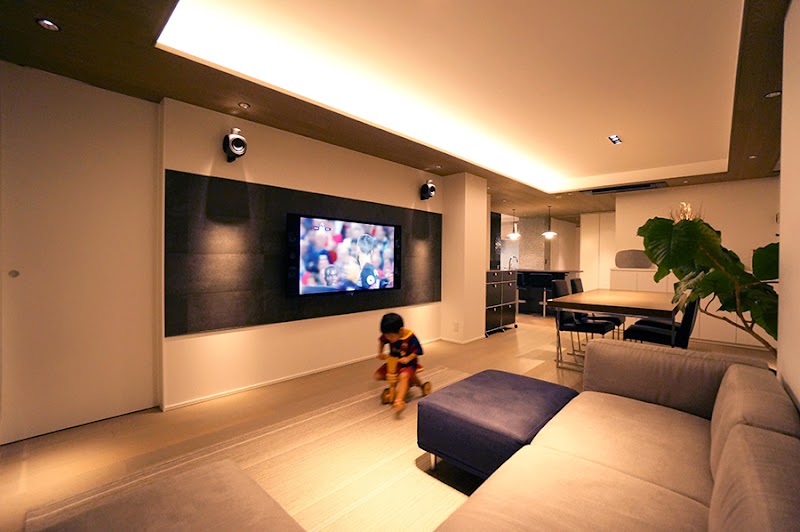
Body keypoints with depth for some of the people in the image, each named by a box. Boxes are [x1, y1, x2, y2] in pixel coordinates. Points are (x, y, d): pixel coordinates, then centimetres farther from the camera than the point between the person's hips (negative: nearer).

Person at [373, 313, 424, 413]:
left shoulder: (410, 337, -26)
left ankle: (399, 401, -40)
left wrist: (408, 358, -29)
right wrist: (380, 353, 1)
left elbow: (418, 351, -16)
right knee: (378, 375, -5)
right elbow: (381, 341, 11)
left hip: (408, 363, -6)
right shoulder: (388, 335, -12)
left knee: (404, 376, -36)